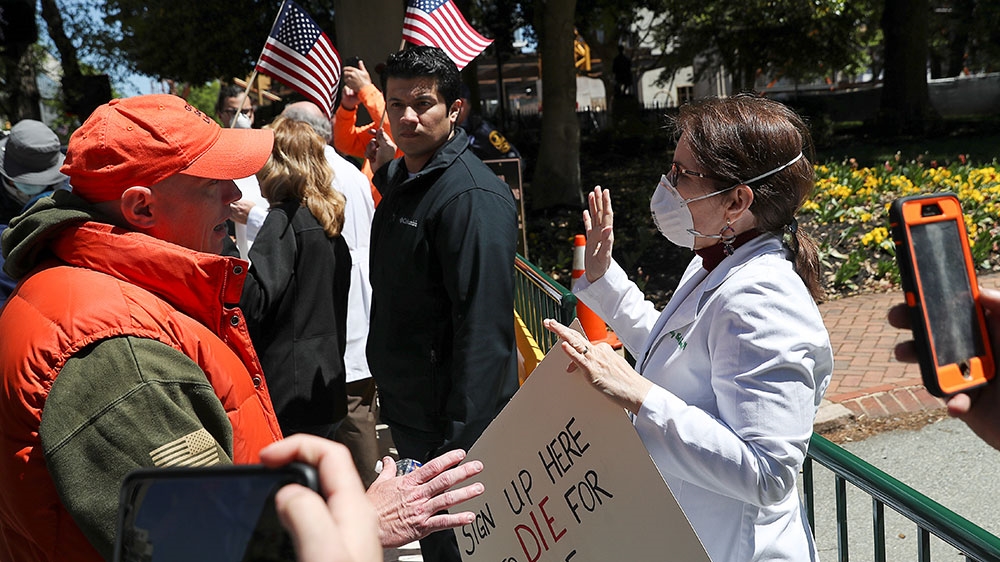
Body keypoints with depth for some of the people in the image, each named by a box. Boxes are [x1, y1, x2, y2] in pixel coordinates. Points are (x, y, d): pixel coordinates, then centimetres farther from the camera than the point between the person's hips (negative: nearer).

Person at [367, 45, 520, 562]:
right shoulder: (398, 178, 8)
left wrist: (461, 440, -26)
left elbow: (483, 326, -26)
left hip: (452, 422, -9)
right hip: (406, 413, 9)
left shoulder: (473, 196, -21)